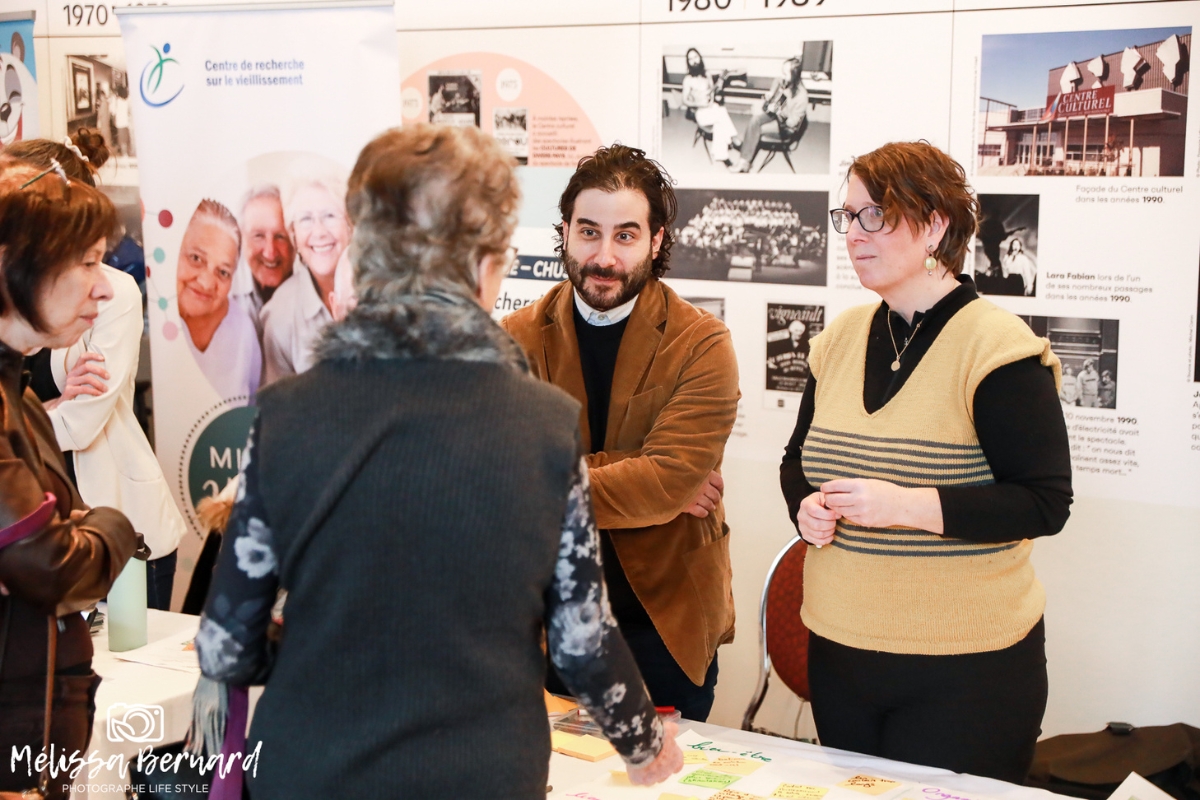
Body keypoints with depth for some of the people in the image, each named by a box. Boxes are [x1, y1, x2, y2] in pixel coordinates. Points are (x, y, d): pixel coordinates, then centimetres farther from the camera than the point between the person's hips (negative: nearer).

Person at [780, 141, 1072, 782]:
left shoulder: (999, 349, -14)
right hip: (839, 656, 7)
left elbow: (1046, 504, -17)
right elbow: (799, 459, 19)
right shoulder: (839, 340, 7)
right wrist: (807, 506, -5)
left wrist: (905, 505, -25)